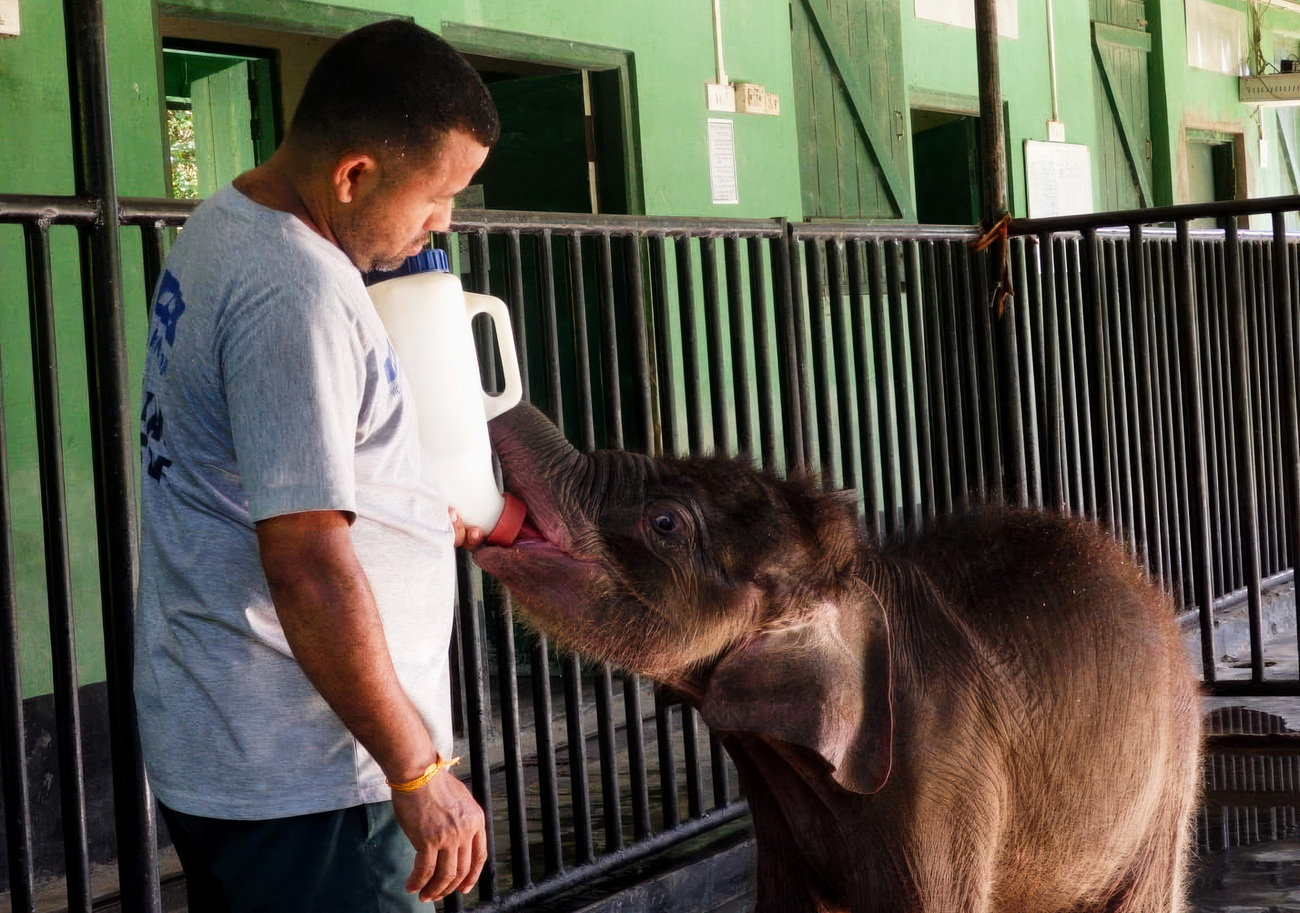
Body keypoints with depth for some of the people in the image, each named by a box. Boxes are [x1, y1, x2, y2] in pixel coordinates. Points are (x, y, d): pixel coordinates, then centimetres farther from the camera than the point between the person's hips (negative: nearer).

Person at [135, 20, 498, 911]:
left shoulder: (219, 230, 9)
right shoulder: (297, 294, -22)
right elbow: (307, 569, -25)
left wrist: (446, 524, 15)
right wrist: (421, 772, -19)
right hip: (299, 778, -10)